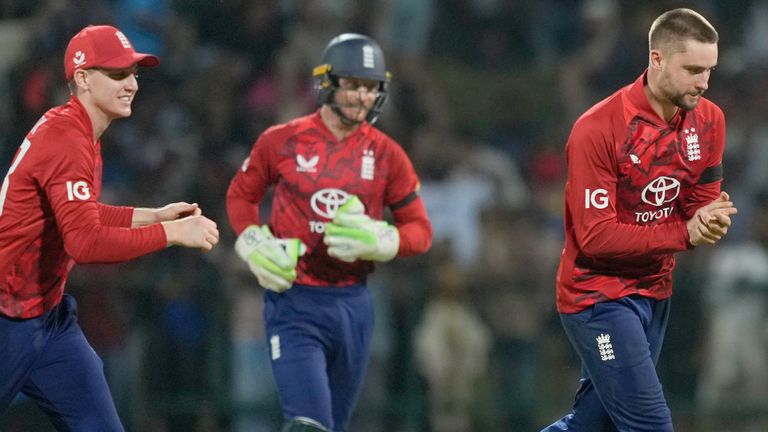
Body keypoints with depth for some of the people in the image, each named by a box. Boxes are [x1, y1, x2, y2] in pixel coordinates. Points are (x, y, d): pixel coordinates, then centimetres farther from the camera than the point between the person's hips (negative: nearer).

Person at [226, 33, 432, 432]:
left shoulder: (387, 155, 4)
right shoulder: (281, 142, -1)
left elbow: (420, 230, 8)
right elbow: (240, 194, 15)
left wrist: (379, 242, -13)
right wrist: (254, 245, -4)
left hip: (353, 305, 4)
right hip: (294, 300, -4)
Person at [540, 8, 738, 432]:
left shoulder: (708, 120, -1)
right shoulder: (597, 129, -20)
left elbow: (701, 202, 7)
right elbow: (596, 237, -21)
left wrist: (710, 220, -19)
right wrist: (685, 233, -25)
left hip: (654, 295, 7)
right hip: (599, 297, -7)